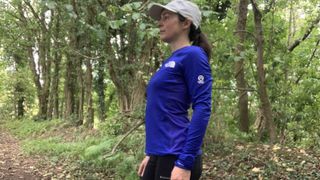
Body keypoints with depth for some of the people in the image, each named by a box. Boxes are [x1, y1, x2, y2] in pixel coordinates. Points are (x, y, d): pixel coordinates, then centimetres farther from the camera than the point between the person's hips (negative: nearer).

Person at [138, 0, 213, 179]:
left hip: (176, 157, -8)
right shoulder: (170, 62, 15)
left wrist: (185, 163, -21)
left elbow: (202, 109, -17)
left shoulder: (193, 55, -9)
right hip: (159, 155, 8)